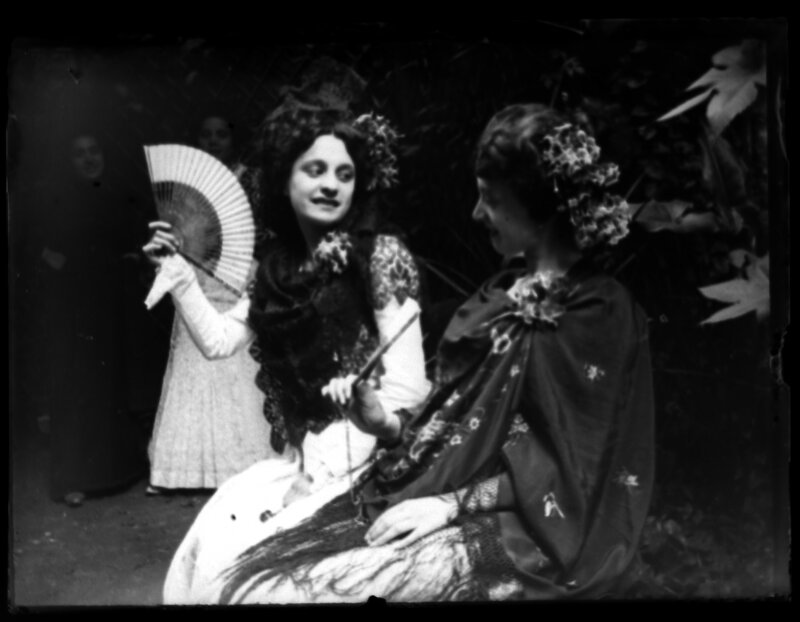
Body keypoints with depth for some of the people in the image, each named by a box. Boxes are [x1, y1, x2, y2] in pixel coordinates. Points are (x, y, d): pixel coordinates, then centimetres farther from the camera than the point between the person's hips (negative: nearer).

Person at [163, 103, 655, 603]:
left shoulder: (597, 310, -9)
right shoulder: (507, 293, 15)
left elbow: (566, 473, -12)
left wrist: (451, 503, -17)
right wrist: (386, 423, 1)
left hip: (511, 531, -7)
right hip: (429, 490, 7)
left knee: (287, 588, -24)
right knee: (224, 567, -8)